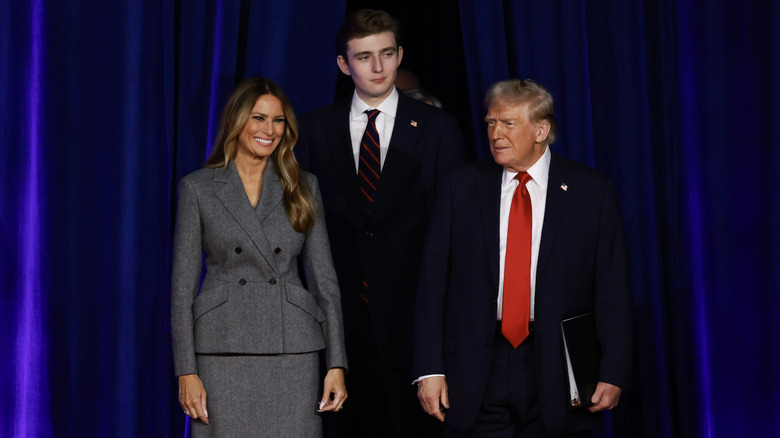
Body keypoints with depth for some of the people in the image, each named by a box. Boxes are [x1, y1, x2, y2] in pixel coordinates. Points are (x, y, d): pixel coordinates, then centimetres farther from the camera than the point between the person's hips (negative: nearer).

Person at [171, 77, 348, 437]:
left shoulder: (303, 187, 8)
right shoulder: (198, 188, 4)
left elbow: (324, 278, 8)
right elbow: (183, 284, 2)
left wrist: (337, 365, 0)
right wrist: (186, 371, -6)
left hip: (292, 353, 1)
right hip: (224, 352, -1)